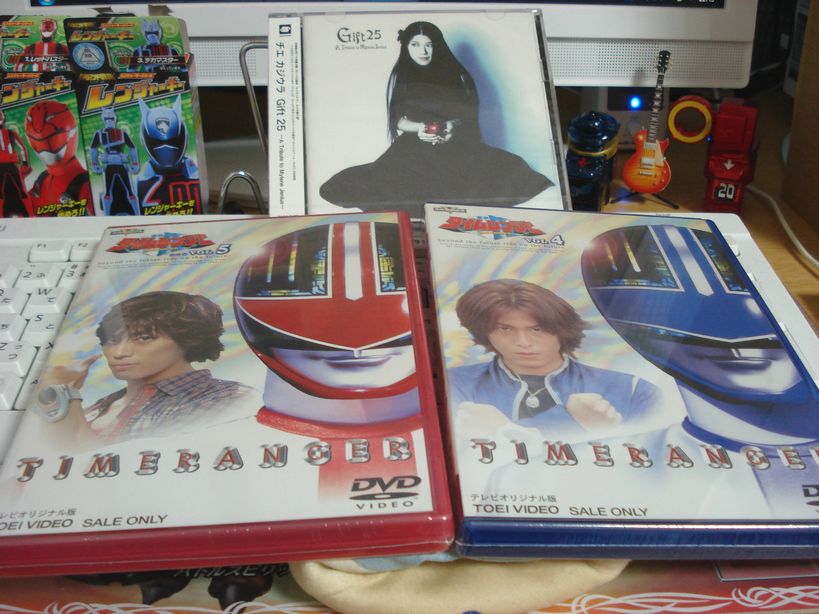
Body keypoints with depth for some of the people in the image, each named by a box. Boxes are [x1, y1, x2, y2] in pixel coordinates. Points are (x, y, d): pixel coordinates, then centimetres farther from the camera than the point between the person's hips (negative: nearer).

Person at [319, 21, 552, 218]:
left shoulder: (455, 75, 11)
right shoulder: (401, 77, 11)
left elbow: (469, 113, 8)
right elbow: (398, 120, 6)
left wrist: (452, 126, -12)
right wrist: (418, 128, -14)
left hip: (455, 148, 1)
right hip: (413, 149, -1)